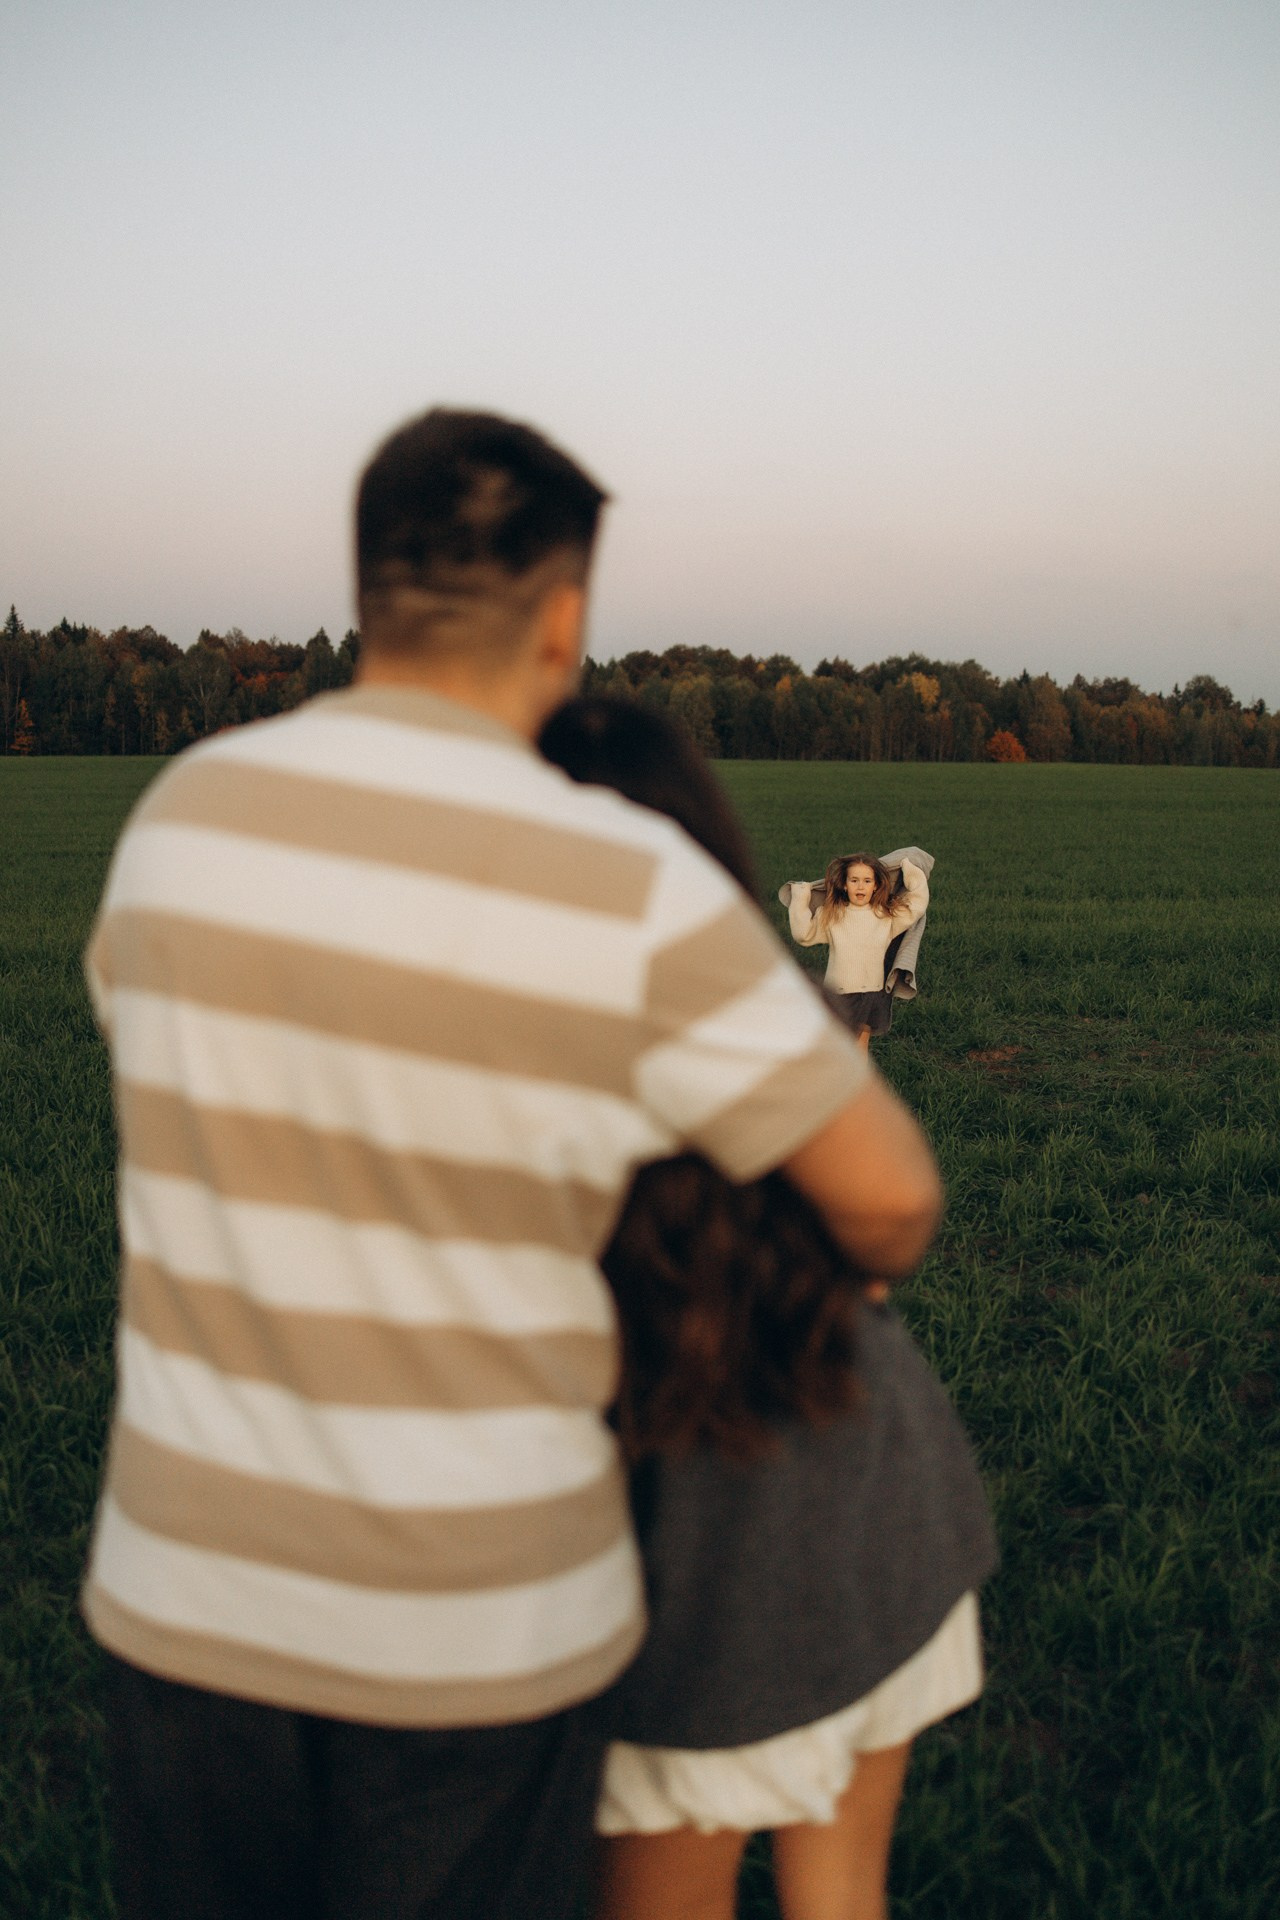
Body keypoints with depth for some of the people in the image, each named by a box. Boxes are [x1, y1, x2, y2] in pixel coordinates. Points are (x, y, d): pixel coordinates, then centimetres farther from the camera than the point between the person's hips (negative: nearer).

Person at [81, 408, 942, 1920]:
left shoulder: (188, 809, -6)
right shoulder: (635, 896, -21)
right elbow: (889, 1186, -11)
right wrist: (866, 1254, 14)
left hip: (192, 1573, 4)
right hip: (480, 1618, -3)